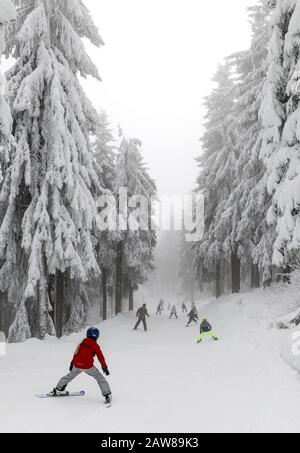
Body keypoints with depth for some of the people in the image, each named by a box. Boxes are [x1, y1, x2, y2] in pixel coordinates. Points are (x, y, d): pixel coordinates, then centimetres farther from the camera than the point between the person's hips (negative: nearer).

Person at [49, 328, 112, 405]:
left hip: (77, 365, 4)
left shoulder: (82, 343, 9)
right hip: (88, 366, -4)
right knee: (100, 378, 9)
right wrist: (105, 368, 7)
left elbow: (76, 353, 17)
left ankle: (57, 390, 36)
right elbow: (101, 357, -1)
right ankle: (107, 395, 0)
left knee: (70, 376, 28)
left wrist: (72, 363, 27)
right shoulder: (95, 346, -4)